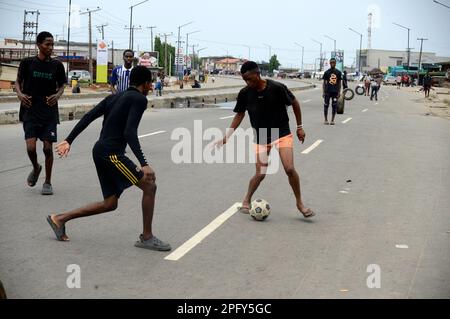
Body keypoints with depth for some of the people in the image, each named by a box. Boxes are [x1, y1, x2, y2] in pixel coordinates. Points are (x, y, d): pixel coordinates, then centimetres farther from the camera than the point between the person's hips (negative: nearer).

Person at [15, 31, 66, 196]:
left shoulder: (57, 65, 1)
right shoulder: (27, 63, -2)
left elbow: (62, 85, 12)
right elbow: (18, 81, 10)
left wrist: (57, 95, -9)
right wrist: (20, 94, -9)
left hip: (49, 113, 1)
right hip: (30, 112, -1)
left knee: (48, 147, -1)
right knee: (31, 147, -11)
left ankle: (48, 182, 15)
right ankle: (36, 168, 23)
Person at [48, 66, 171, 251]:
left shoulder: (115, 97, 18)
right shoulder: (139, 99, -8)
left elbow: (88, 117, 13)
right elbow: (129, 133, -21)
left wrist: (69, 140, 15)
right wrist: (144, 164, -25)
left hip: (100, 151, 9)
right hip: (112, 153, -9)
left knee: (110, 204, 14)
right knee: (149, 186, -6)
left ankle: (60, 219, 19)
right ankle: (147, 238, -1)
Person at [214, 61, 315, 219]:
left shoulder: (277, 88, -19)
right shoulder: (245, 93, -9)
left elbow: (294, 102, -4)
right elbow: (240, 114, 5)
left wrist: (300, 127, 0)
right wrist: (227, 137, 1)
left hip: (282, 133, -2)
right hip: (261, 138, 2)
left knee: (289, 169, -15)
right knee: (260, 174, 0)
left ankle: (299, 203, 5)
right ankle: (247, 200, 26)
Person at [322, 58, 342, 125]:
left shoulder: (338, 72, 5)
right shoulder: (327, 72, 1)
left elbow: (339, 83, 8)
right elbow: (324, 82, 4)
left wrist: (339, 92, 2)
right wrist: (324, 92, -2)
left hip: (335, 92, 1)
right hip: (328, 91, -1)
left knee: (334, 106, 2)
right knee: (326, 105, 0)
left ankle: (332, 120, 10)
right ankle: (326, 120, 9)